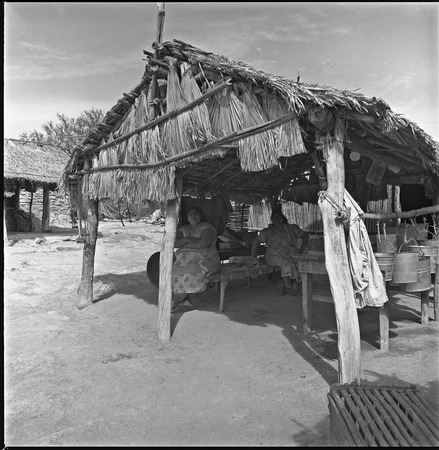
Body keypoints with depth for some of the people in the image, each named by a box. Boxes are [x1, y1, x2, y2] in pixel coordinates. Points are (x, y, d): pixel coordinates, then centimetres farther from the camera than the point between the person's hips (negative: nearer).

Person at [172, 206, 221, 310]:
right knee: (171, 266, -22)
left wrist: (183, 245, -9)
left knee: (192, 270, -34)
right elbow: (174, 243, 4)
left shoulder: (206, 227, 1)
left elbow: (205, 243, -16)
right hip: (186, 257, 5)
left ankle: (176, 300, -16)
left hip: (205, 258, -5)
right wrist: (186, 239, -16)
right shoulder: (183, 229, 18)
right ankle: (185, 298, -21)